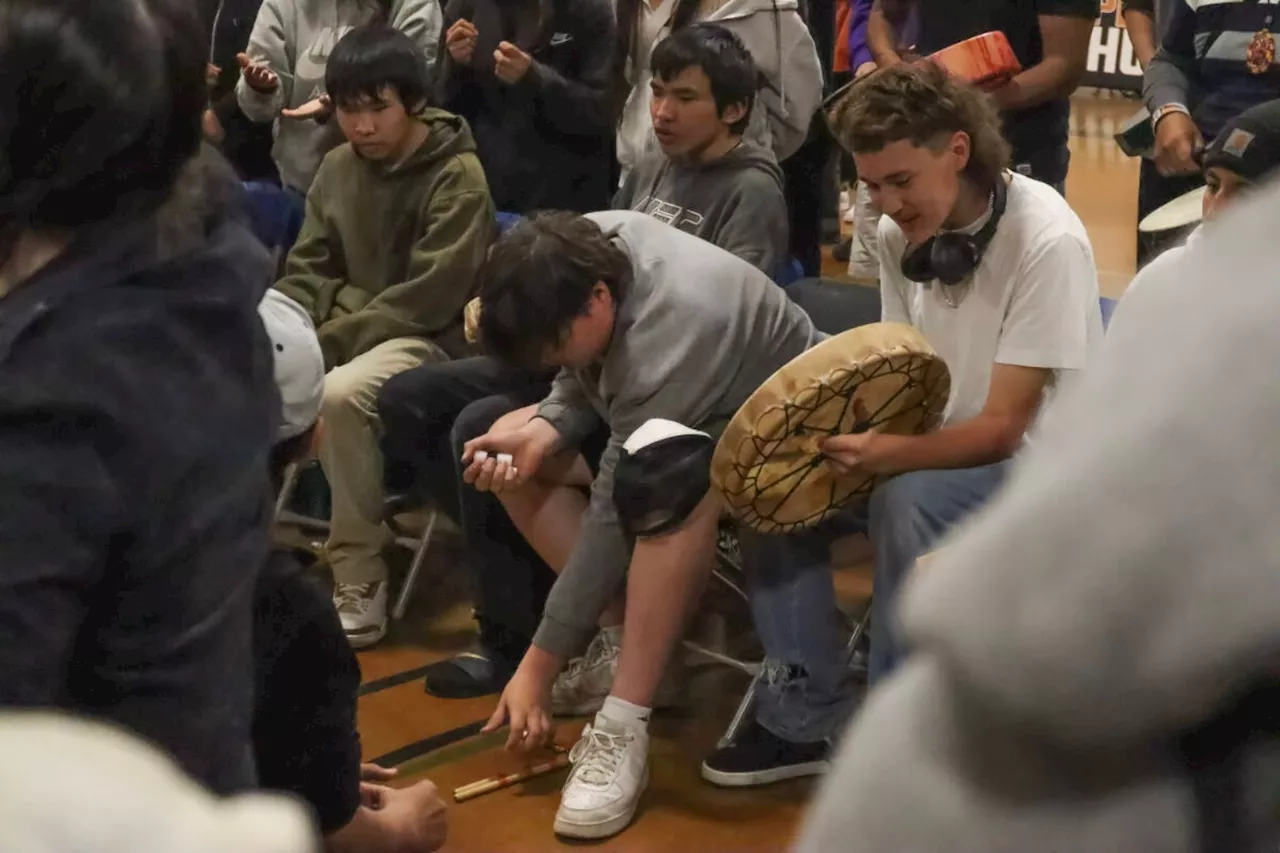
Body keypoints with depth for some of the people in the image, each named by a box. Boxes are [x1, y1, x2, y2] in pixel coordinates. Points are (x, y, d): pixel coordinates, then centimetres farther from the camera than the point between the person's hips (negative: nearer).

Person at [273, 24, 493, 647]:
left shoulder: (457, 177, -14)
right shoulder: (338, 168, 6)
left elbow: (427, 297, -19)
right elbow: (310, 268, 10)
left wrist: (326, 341, -21)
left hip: (430, 337, -7)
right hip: (351, 322, 7)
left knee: (341, 394, -35)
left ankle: (360, 584, -23)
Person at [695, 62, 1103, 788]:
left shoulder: (1045, 242, -23)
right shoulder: (904, 232, -2)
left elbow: (1002, 428, -24)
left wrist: (886, 454, -39)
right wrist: (842, 433, -15)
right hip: (939, 450, 7)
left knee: (906, 503, -35)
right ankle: (812, 717, -4)